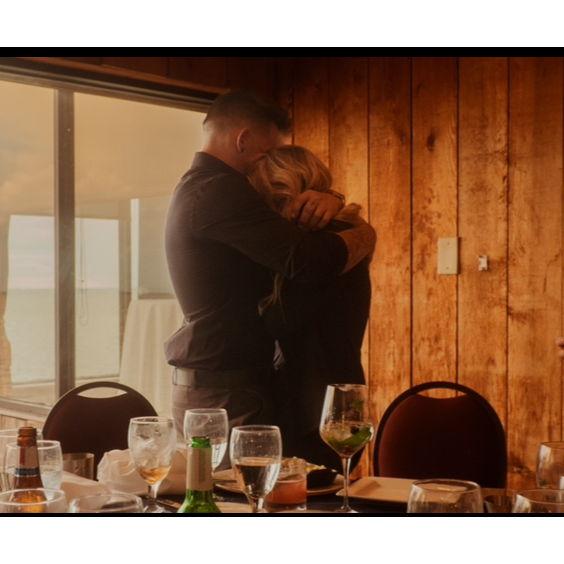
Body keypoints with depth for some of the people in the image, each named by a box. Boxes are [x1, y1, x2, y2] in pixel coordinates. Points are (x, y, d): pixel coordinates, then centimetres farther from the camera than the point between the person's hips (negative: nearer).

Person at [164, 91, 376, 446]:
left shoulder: (195, 188, 16)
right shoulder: (218, 191, -16)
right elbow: (311, 261, -25)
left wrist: (330, 201, 0)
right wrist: (364, 235, -4)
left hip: (203, 386, 10)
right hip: (227, 392, -10)